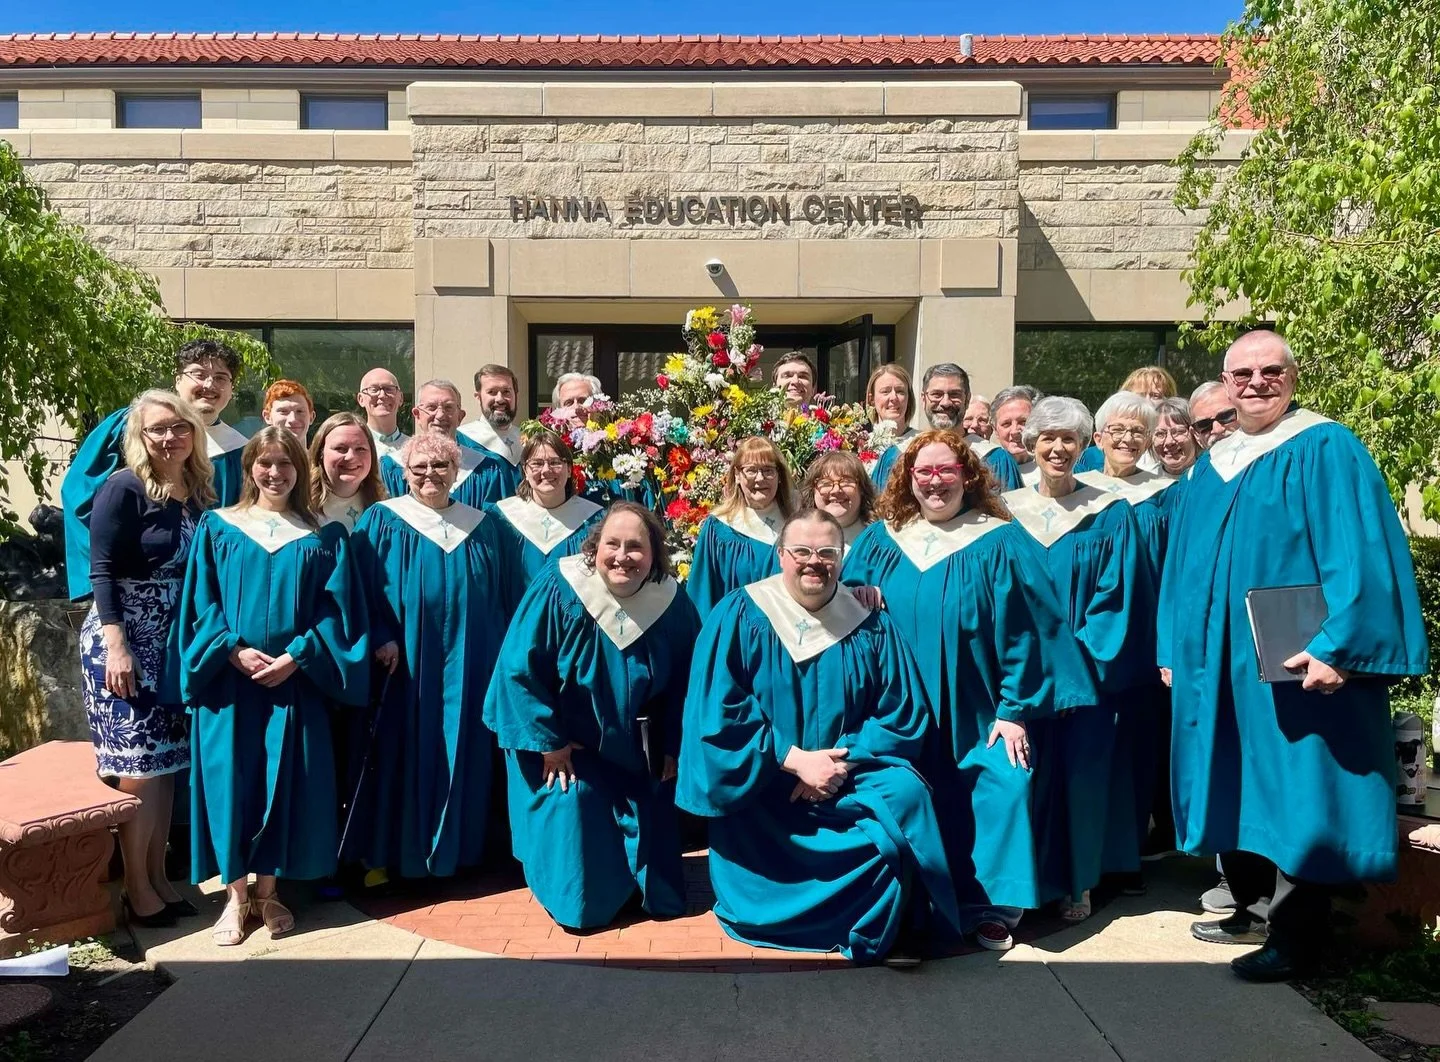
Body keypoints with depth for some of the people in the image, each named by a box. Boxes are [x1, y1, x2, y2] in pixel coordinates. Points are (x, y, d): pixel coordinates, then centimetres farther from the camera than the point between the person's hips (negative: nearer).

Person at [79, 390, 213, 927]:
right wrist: (117, 647, -20)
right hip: (122, 644, -6)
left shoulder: (199, 493, 6)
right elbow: (102, 571, -14)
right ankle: (137, 890, 12)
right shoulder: (124, 488, -11)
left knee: (167, 763, 10)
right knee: (138, 769, -2)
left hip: (174, 646, 6)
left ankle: (159, 878, 23)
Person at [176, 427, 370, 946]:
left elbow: (335, 610, 1)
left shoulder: (320, 539, 7)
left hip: (294, 678, 0)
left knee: (284, 781, 2)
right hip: (228, 678, 0)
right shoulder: (216, 528, 7)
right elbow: (202, 602, 2)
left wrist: (296, 656, -12)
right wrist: (234, 650, -12)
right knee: (231, 779, 1)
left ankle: (267, 890, 18)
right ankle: (236, 893, 15)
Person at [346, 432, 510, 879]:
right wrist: (380, 639, -17)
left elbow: (495, 596, 12)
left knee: (460, 753, 7)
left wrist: (497, 654, 8)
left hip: (464, 663, 3)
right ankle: (390, 852, 14)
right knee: (401, 753, 1)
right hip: (403, 659, -3)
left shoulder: (479, 525, 10)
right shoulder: (382, 520, 1)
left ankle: (454, 849, 20)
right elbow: (364, 589, -4)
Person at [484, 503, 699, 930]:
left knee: (652, 817, 6)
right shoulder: (558, 589, -24)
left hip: (638, 748, 3)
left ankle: (658, 893, 33)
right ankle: (577, 899, 16)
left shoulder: (672, 603, -15)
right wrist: (548, 741, -17)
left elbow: (683, 681, -1)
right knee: (572, 811, -10)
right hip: (565, 741, -3)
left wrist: (673, 747, 1)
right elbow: (520, 669, -20)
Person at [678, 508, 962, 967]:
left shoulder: (871, 627, 3)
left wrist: (841, 764, -15)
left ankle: (890, 931, -6)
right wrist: (795, 759, -17)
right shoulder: (739, 616, -4)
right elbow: (717, 711, -10)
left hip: (852, 779, 2)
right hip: (758, 785, -2)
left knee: (904, 795, -25)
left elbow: (903, 717, 1)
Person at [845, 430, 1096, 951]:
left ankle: (992, 908, 2)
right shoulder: (879, 542, 5)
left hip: (979, 713, -2)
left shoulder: (1000, 544, -3)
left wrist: (1014, 711, -11)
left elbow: (1023, 632, -6)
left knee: (1004, 786, -16)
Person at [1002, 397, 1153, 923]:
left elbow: (1118, 595, -3)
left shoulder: (1110, 515, 2)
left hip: (1085, 667, -1)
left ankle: (1075, 884, 17)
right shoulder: (1006, 510, 6)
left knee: (1079, 772, 2)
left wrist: (1079, 653, -12)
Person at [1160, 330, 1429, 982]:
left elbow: (1358, 555, -16)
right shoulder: (1210, 467, 14)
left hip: (1294, 663, -7)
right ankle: (1254, 909, 30)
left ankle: (1294, 936, 13)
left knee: (1296, 795, 0)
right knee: (1238, 789, 15)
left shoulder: (1325, 450, -7)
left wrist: (1337, 645, -24)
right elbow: (1184, 566, 17)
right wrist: (1175, 648, 13)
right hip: (1219, 664, 7)